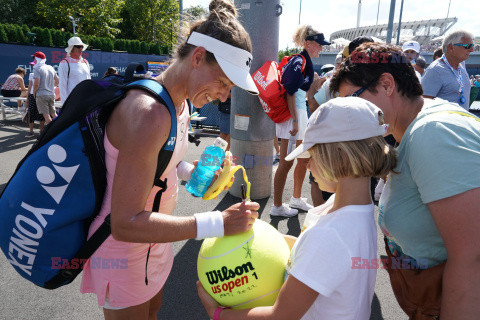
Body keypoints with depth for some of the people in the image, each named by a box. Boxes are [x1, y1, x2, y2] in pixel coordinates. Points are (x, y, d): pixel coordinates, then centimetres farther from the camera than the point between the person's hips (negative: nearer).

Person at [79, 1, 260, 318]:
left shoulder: (180, 104, -3)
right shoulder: (150, 114, -34)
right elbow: (125, 224, -33)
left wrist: (189, 171, -5)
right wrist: (217, 223, -34)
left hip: (153, 238, 9)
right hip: (122, 248, -8)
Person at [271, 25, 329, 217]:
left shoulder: (306, 62, 18)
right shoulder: (299, 61, -13)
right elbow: (290, 92, -20)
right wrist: (295, 121, -23)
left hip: (300, 112, 10)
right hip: (291, 114, -10)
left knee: (304, 159, 15)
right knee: (286, 162, -4)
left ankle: (296, 199, 31)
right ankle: (277, 206, 8)